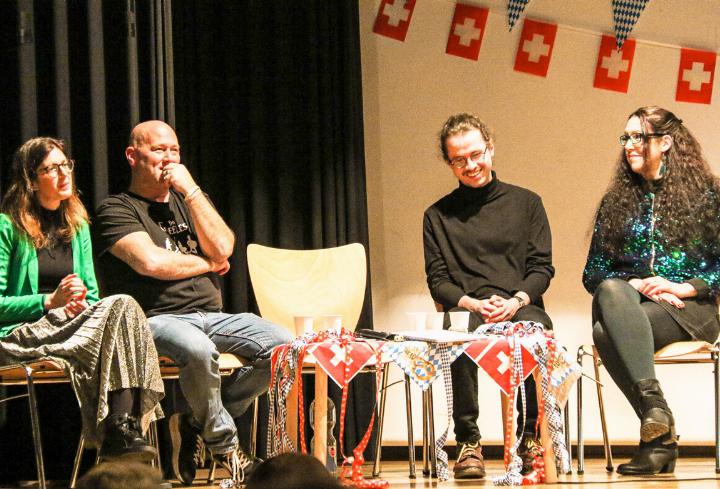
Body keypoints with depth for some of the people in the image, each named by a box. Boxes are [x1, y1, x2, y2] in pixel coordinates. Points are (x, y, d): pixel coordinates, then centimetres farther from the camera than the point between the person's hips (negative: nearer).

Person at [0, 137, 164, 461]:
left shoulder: (77, 226, 20)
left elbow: (92, 295, 22)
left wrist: (83, 305, -3)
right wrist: (50, 302, -15)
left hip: (75, 323, 6)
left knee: (122, 306, -29)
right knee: (122, 308, -29)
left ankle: (121, 431, -40)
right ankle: (118, 434, -36)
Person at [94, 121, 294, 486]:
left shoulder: (189, 201, 22)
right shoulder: (116, 209, 3)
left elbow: (222, 248, 3)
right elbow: (150, 262, -15)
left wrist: (190, 189, -1)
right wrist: (207, 264, 0)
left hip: (211, 316, 6)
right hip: (157, 319, -6)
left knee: (282, 345, -18)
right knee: (198, 349, -40)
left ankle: (198, 424, -6)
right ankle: (225, 445, -15)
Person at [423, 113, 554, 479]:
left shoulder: (525, 202, 16)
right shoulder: (438, 215, 17)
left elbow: (542, 267, 9)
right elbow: (437, 281, 10)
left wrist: (516, 302, -11)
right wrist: (473, 304, -10)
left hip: (520, 308, 0)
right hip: (465, 310, 0)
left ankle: (528, 436, -24)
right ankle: (467, 442, -28)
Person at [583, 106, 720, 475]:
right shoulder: (615, 202, 18)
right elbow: (592, 273, 13)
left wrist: (683, 287, -12)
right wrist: (634, 286, -6)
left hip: (688, 308, -3)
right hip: (626, 302, 3)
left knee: (608, 332, -34)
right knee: (611, 290, -37)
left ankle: (656, 440, -36)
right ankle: (653, 401, -48)